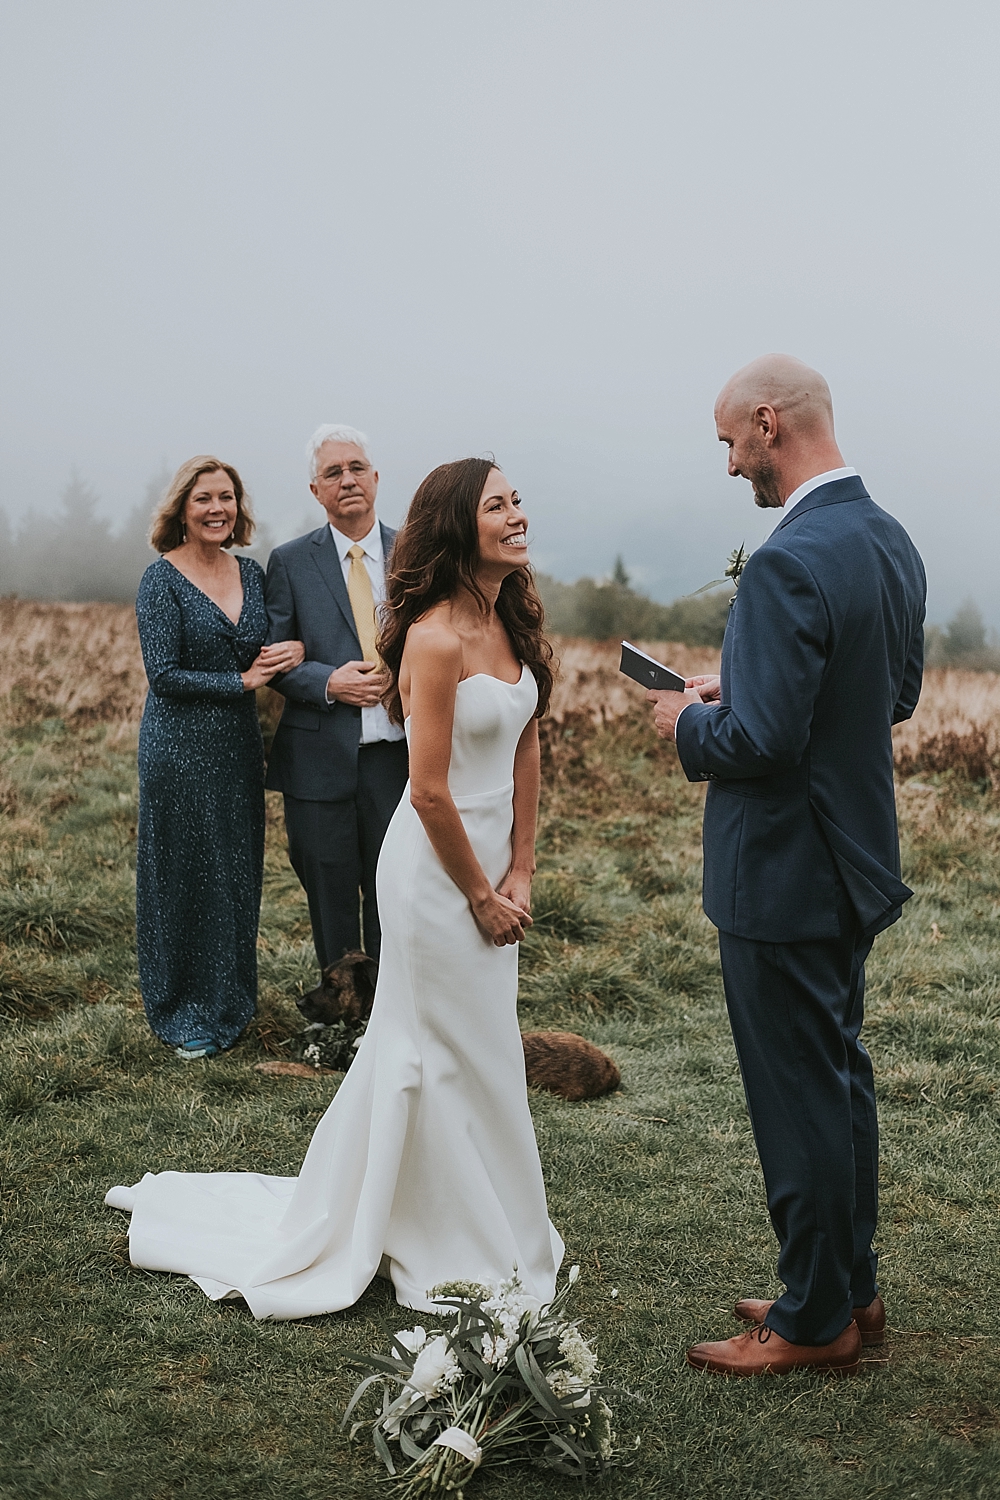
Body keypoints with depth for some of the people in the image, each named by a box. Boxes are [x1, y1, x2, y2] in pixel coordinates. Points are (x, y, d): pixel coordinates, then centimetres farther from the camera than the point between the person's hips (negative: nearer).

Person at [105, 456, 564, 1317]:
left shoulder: (511, 623, 5)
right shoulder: (436, 637, -21)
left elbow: (526, 750, 8)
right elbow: (431, 791, -20)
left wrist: (520, 872, 3)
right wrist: (482, 894, -12)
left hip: (491, 862, 8)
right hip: (437, 866, -8)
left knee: (480, 1047, 18)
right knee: (455, 1058, 4)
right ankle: (458, 1255, 23)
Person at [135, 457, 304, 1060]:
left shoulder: (253, 573, 7)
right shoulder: (162, 579, -9)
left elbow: (268, 652, 12)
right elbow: (165, 676, -14)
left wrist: (297, 649, -11)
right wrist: (242, 680, -13)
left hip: (240, 746, 5)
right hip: (181, 751, -5)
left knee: (239, 876, 12)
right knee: (186, 879, 3)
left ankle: (230, 1001, 28)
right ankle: (186, 1016, 18)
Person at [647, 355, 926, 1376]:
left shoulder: (789, 564, -24)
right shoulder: (890, 543, 5)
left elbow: (763, 741, -28)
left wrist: (690, 724, -7)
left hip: (784, 872, -10)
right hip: (857, 859, 10)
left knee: (800, 1099, 4)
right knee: (841, 1077, 20)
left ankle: (816, 1320, 18)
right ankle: (850, 1288, 34)